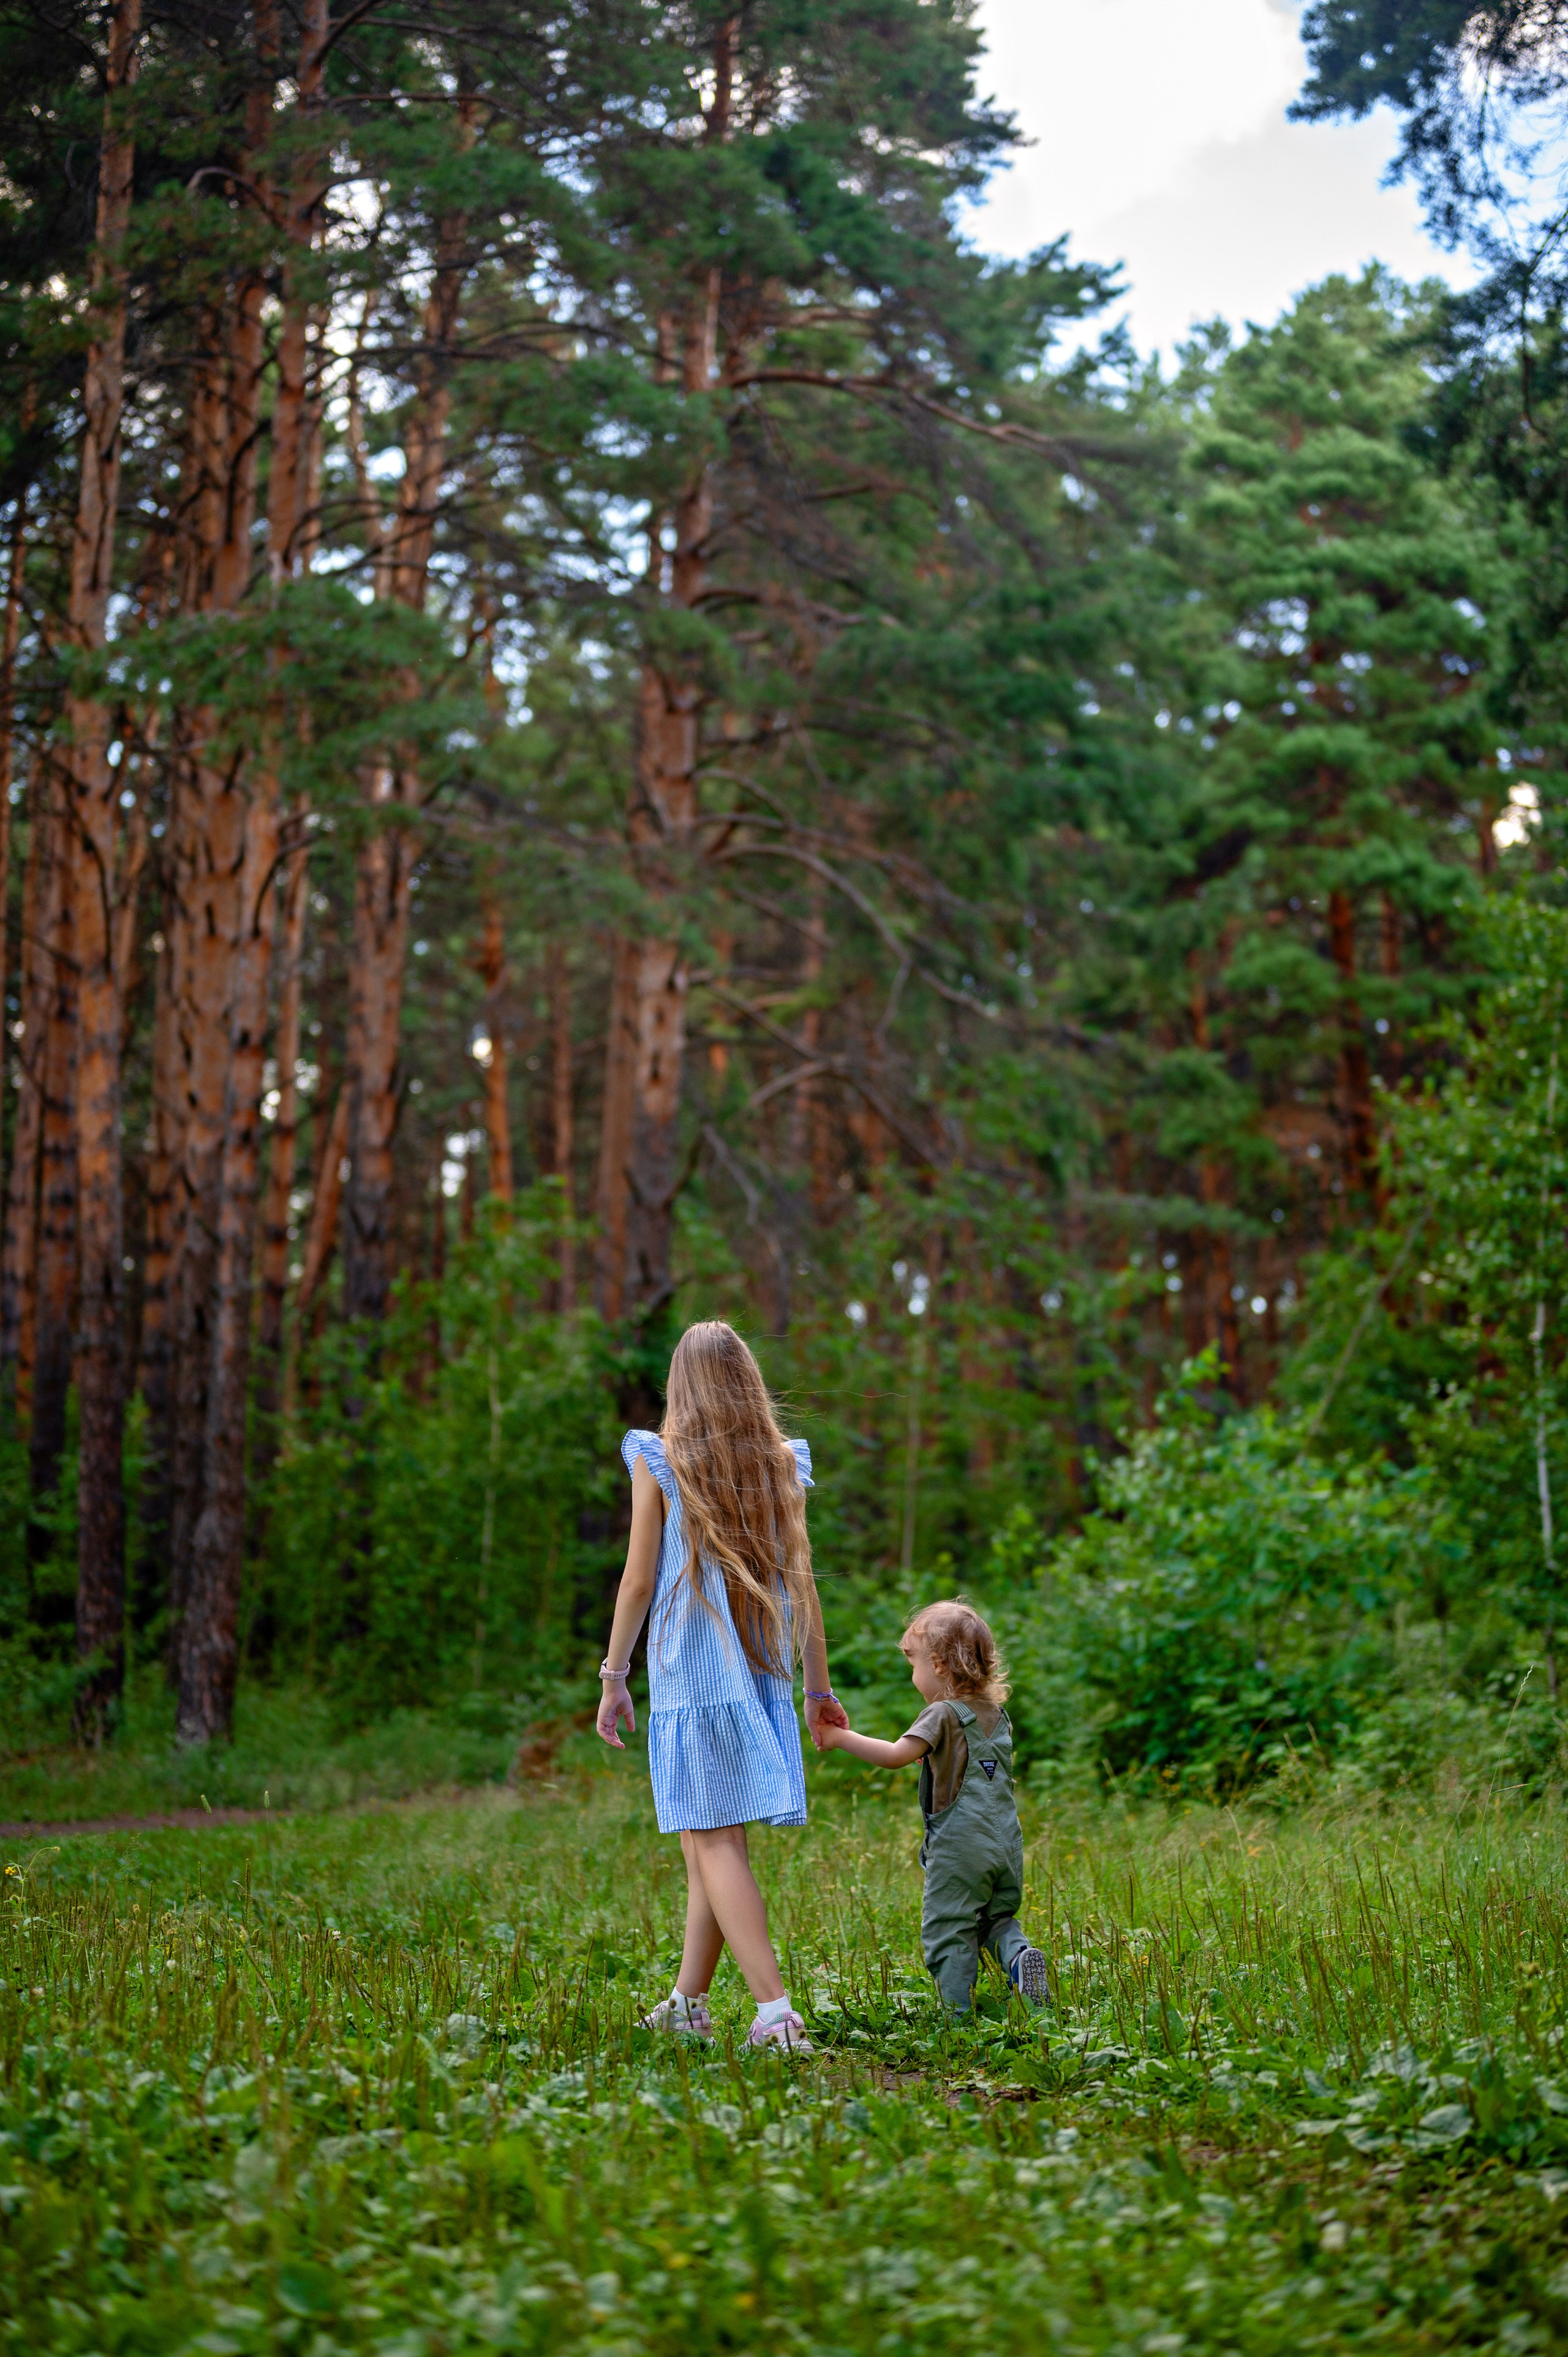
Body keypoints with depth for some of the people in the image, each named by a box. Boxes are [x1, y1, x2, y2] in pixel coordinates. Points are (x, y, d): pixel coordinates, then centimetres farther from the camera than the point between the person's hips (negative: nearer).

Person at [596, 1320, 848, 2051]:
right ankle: (687, 2000, 23)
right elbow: (800, 1583, 9)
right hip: (764, 1669, 5)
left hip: (689, 1673, -5)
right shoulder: (782, 1462, 7)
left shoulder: (659, 1461, -3)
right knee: (713, 1838, 14)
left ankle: (775, 2010, -15)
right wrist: (818, 1687, 15)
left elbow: (639, 1579, -4)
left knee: (713, 1839, -5)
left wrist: (613, 1676, 4)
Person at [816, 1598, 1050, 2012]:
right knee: (997, 1919, 20)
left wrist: (842, 1738, -18)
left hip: (958, 1846, -7)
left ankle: (959, 2011, -4)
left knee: (947, 1932, 1)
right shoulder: (996, 1714, 11)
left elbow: (897, 1755, -25)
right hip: (1007, 1842, 7)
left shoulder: (943, 1715, -12)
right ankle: (1019, 1953, -8)